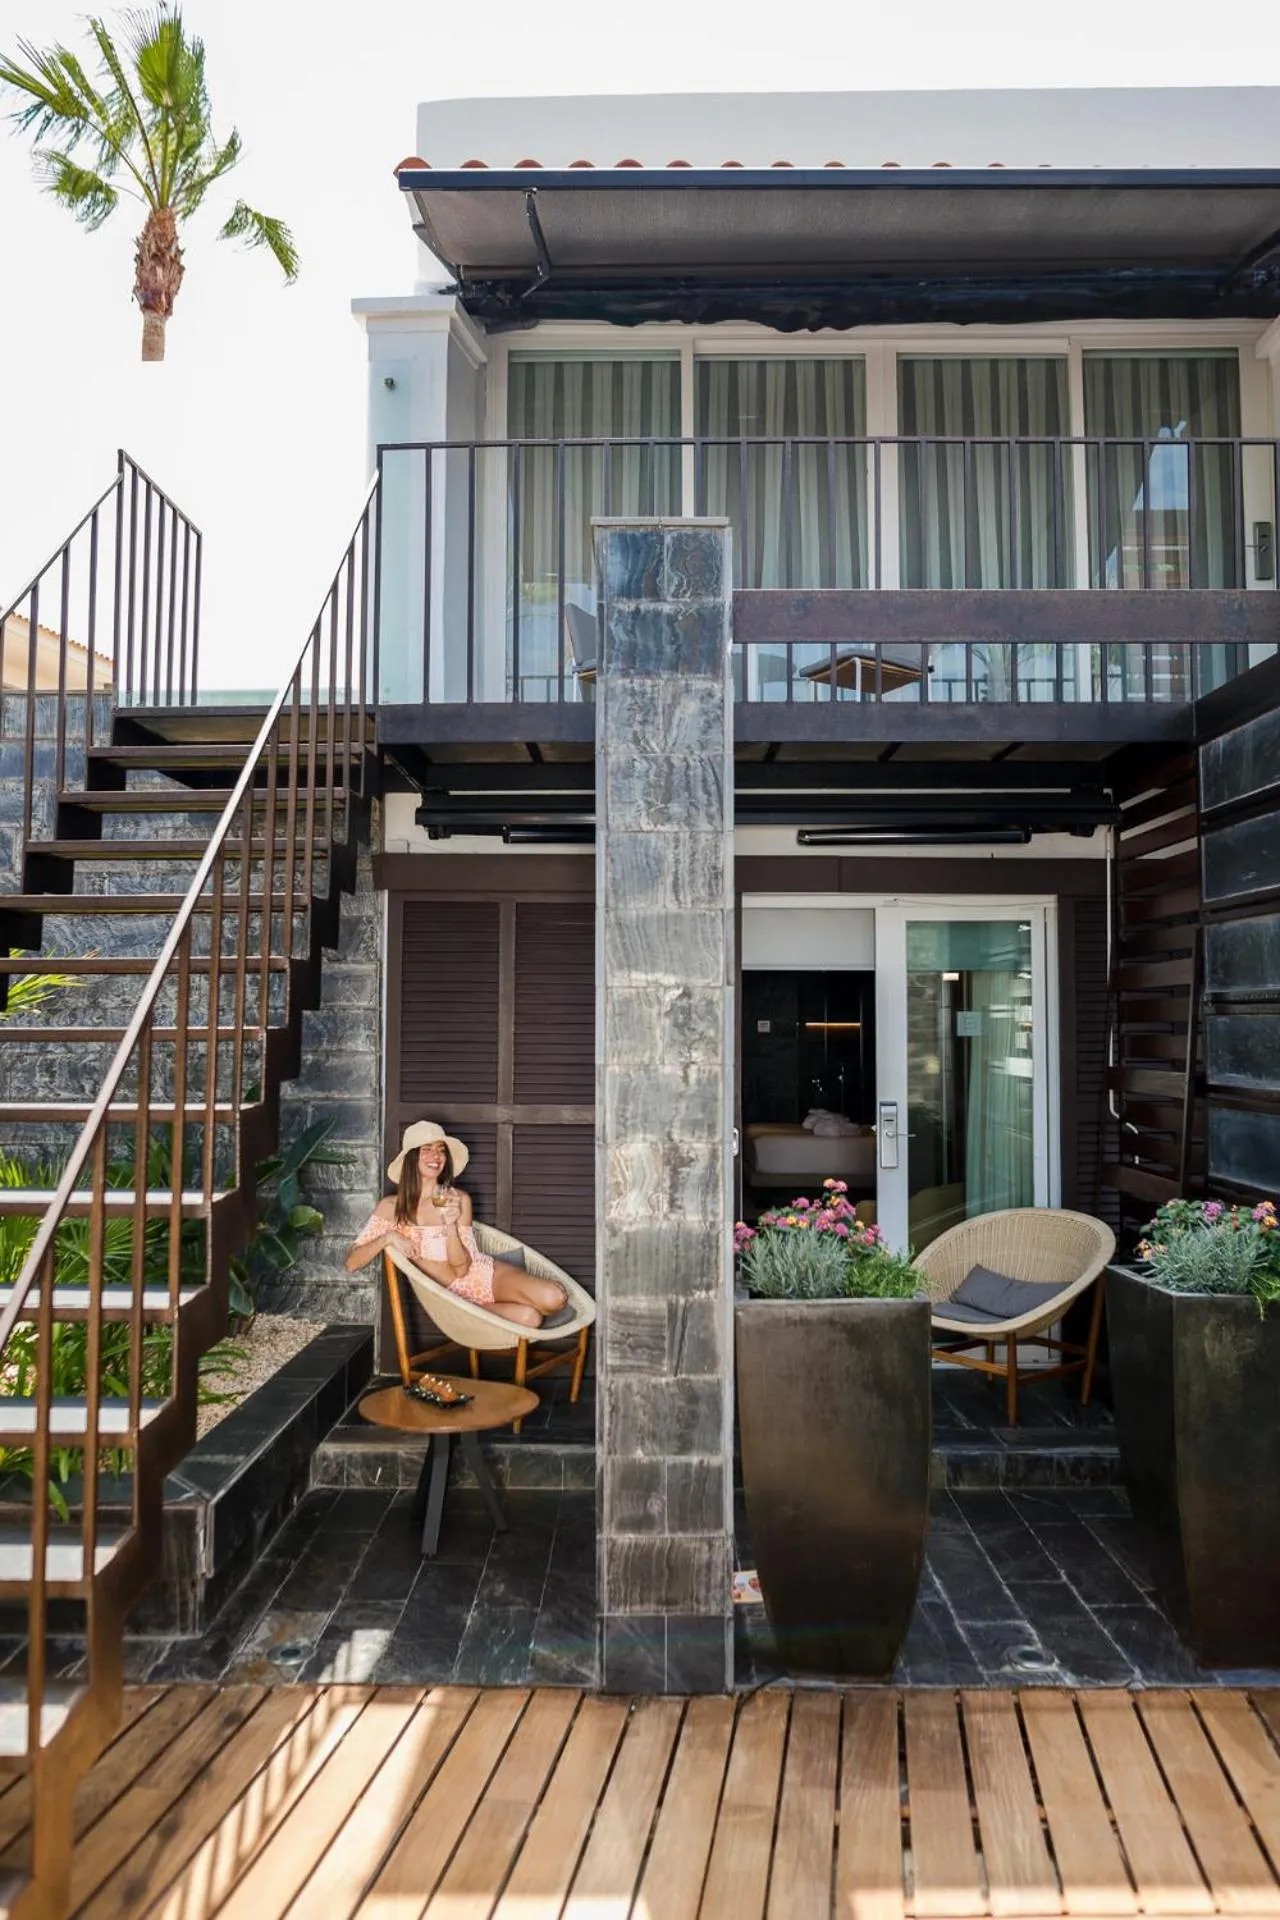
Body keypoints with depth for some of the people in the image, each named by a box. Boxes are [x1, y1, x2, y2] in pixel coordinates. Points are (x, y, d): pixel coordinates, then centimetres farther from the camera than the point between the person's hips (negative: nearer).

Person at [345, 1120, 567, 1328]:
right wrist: (387, 1237, -24)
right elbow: (351, 1263, -8)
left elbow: (461, 1268, -9)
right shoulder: (391, 1207, -6)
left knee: (554, 1298, -25)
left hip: (488, 1275, 2)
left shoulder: (459, 1199, -7)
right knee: (528, 1318, -28)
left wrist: (450, 1225, -25)